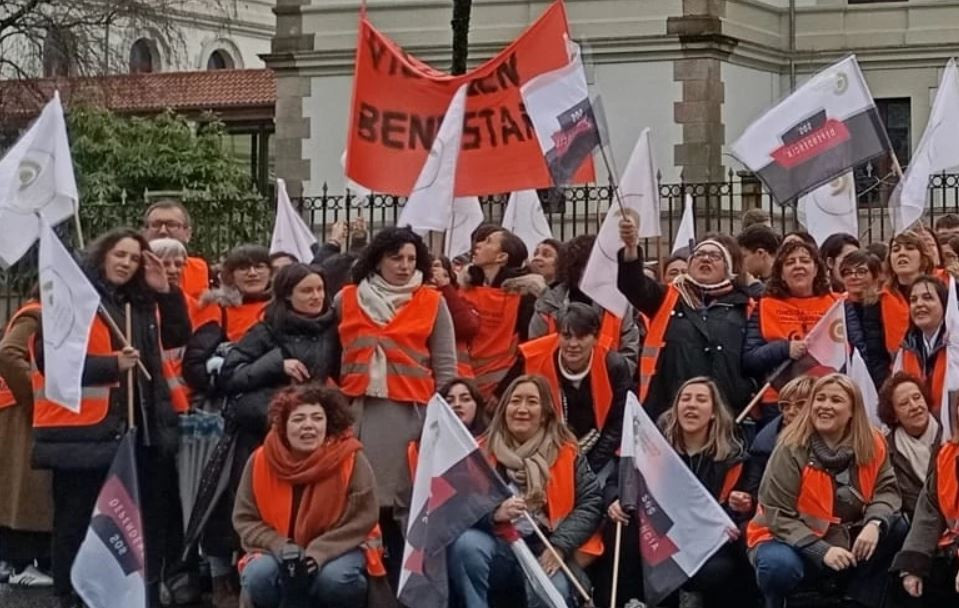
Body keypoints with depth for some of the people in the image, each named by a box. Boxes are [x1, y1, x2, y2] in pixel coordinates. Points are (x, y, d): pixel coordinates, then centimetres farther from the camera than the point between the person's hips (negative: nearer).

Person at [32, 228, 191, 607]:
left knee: (152, 512, 11)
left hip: (140, 426, 7)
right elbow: (50, 357, -15)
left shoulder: (142, 302, 16)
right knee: (78, 517, 0)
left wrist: (165, 291, 3)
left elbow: (177, 337, 17)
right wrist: (111, 365, -19)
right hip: (85, 428, -7)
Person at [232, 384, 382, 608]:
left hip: (335, 551, -2)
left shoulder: (351, 460, -15)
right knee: (258, 576, -30)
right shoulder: (261, 461, -9)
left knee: (334, 579, -34)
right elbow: (245, 519, -3)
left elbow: (361, 520, -13)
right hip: (277, 552, 2)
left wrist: (318, 553, -25)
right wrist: (280, 546, -21)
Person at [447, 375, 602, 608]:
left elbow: (591, 503, 2)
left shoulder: (566, 452, 9)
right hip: (497, 548, 1)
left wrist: (560, 545, -12)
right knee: (465, 543, -32)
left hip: (546, 552, -1)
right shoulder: (482, 451, 8)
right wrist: (494, 514, -22)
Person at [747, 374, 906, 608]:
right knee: (781, 566, -38)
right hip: (793, 542, -5)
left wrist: (875, 523, -29)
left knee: (895, 529, -15)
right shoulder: (791, 449, -18)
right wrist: (822, 551, -31)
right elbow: (778, 516, -20)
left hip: (845, 542, 5)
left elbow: (887, 490, -5)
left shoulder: (871, 444, -5)